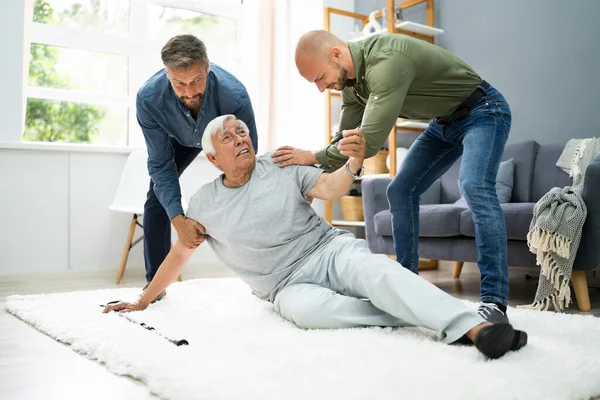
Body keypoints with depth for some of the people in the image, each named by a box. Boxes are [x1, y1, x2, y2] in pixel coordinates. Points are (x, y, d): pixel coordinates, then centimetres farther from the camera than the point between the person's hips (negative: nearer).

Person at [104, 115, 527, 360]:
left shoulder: (281, 164, 2)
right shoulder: (204, 202, 7)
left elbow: (330, 188, -12)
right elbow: (179, 253, 17)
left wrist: (353, 165, -35)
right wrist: (143, 300, 21)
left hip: (331, 249, -1)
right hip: (290, 283, 1)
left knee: (375, 270, -33)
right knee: (306, 308, -35)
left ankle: (475, 327, -47)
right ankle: (413, 313, -27)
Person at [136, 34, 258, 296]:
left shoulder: (235, 96, -43)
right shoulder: (148, 98, -38)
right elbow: (160, 164, -30)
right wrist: (178, 220, -42)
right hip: (179, 138, 1)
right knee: (157, 198, -7)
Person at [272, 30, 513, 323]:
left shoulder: (386, 62, -34)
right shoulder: (351, 78, -4)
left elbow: (370, 141, -38)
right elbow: (346, 138, 3)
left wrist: (312, 157, -26)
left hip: (483, 112, -9)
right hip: (444, 121, 9)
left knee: (474, 186, -31)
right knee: (400, 192, 2)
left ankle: (494, 301, -28)